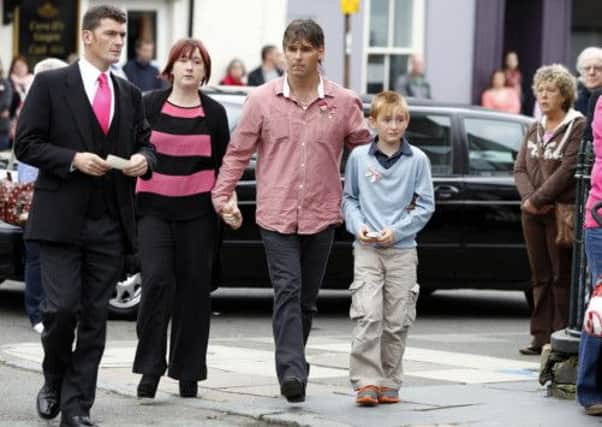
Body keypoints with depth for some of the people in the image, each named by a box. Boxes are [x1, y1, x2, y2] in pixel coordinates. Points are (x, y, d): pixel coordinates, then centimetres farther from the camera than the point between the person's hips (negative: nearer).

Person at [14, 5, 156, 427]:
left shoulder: (130, 94, 13)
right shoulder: (51, 84, -1)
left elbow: (146, 142, 19)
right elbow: (27, 144, -3)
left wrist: (143, 159, -4)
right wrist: (73, 159, -16)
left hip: (111, 223, 4)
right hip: (62, 218, -4)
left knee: (95, 316, 3)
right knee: (63, 308, -9)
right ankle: (54, 380, 18)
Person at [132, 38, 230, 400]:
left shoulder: (214, 113, 7)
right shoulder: (150, 105, 4)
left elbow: (224, 163, 11)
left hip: (197, 211, 1)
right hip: (154, 208, -1)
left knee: (194, 288, 3)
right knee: (157, 280, -15)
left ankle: (188, 371, 12)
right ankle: (151, 367, -7)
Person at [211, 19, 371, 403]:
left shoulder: (344, 102, 2)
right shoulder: (263, 99, 1)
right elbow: (238, 151, 6)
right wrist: (224, 195, 1)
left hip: (321, 216, 2)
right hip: (276, 214, -2)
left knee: (307, 298, 10)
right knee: (288, 291, -14)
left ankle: (293, 366, 25)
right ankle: (292, 371, -21)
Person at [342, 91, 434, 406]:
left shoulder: (417, 160, 1)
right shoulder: (359, 157, 4)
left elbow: (426, 205, 2)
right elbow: (348, 198, 11)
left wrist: (397, 230, -9)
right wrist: (358, 225, -6)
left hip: (402, 249, 1)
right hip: (367, 249, -1)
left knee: (396, 321, 4)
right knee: (367, 316, -13)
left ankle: (389, 383, 14)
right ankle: (366, 382, -13)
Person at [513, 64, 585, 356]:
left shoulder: (577, 126, -5)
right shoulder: (534, 129, 16)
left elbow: (568, 169, -14)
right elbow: (520, 168, 11)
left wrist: (538, 199, -15)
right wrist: (529, 198, -8)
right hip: (532, 212, 6)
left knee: (562, 276, -4)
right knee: (540, 276, 8)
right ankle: (542, 337, 10)